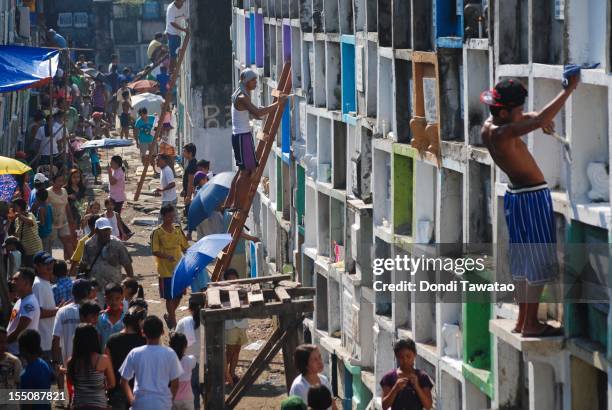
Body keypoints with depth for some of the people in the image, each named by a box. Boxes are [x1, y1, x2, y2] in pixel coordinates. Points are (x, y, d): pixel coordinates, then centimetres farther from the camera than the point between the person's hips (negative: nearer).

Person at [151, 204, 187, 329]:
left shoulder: (178, 230, 6)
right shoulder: (157, 232, -9)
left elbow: (185, 247, 12)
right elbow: (155, 251, -13)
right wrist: (167, 256, -28)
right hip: (166, 270, -5)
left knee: (178, 295, 10)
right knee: (169, 297, 0)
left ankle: (170, 316, 32)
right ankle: (173, 322, 9)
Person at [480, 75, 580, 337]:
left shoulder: (488, 126, 3)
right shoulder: (502, 134, -25)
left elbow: (530, 118, 20)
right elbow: (540, 122, -36)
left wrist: (543, 119, -1)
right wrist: (569, 90, -31)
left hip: (517, 196, 10)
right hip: (532, 197, -10)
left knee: (524, 260, 17)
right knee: (539, 260, -2)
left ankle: (523, 320, 23)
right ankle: (531, 324, 2)